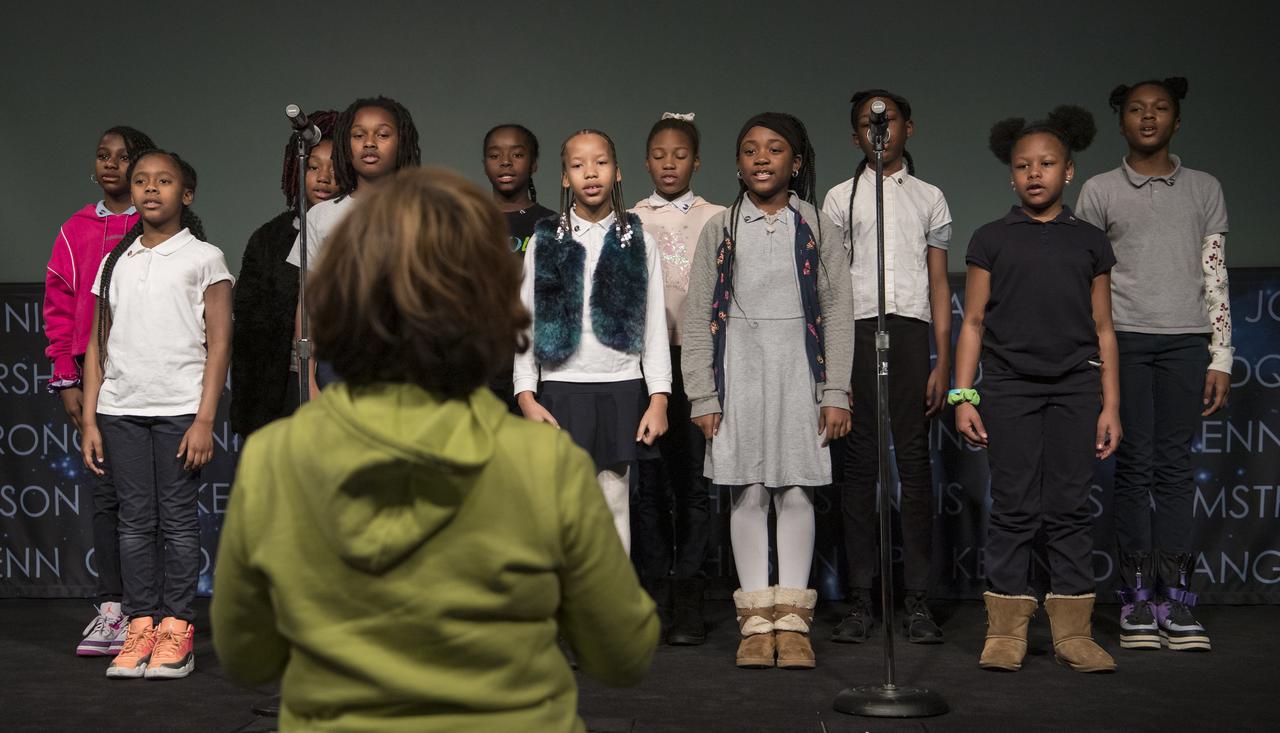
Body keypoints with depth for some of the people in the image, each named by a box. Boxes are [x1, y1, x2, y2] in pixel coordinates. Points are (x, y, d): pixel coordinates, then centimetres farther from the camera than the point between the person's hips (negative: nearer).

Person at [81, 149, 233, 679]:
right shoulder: (114, 263, 14)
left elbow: (219, 343, -2)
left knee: (178, 520, 0)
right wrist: (89, 420, 7)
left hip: (180, 408, -4)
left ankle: (176, 629, 5)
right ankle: (140, 626, 11)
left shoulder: (204, 258, 3)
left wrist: (204, 420, -10)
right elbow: (98, 345, 14)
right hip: (120, 410, 4)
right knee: (135, 521, 5)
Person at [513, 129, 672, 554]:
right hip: (561, 389, 0)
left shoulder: (638, 241, 7)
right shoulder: (546, 241, 6)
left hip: (621, 388, 1)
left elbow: (654, 324, 6)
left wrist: (658, 398, -1)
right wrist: (526, 395, -3)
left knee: (615, 502, 3)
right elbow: (526, 323, 6)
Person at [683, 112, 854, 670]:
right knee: (748, 492, 1)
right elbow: (698, 317, 5)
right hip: (739, 370, 0)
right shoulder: (720, 230, 7)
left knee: (796, 489, 0)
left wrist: (836, 393, -2)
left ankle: (793, 619, 6)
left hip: (799, 371, 0)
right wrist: (702, 395, -2)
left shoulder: (818, 227, 7)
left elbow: (838, 313, 4)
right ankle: (756, 621, 7)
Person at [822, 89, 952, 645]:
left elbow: (939, 283, 11)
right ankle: (860, 599, 3)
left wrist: (943, 362, 2)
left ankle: (917, 600, 2)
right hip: (857, 330, 0)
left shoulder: (929, 198, 15)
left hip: (912, 329, 0)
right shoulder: (841, 198, 13)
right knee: (860, 462, -1)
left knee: (915, 461, -2)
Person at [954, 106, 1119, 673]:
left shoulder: (1090, 242, 10)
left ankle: (1072, 630, 9)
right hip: (1009, 386, -1)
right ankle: (1006, 630, 6)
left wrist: (1110, 405, 6)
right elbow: (973, 322, 5)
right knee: (1013, 509, 0)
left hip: (1076, 388, 1)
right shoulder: (991, 240, 6)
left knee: (1071, 508, 3)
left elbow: (1103, 329, 11)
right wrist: (962, 397, -2)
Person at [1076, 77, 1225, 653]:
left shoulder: (1204, 189, 13)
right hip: (1124, 340, -1)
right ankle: (1137, 599, 4)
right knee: (1135, 466, -1)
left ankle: (1176, 600, 2)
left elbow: (1215, 278, 10)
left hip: (1185, 341, 1)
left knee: (1175, 467, 0)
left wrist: (1221, 358, 4)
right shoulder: (1099, 192, 9)